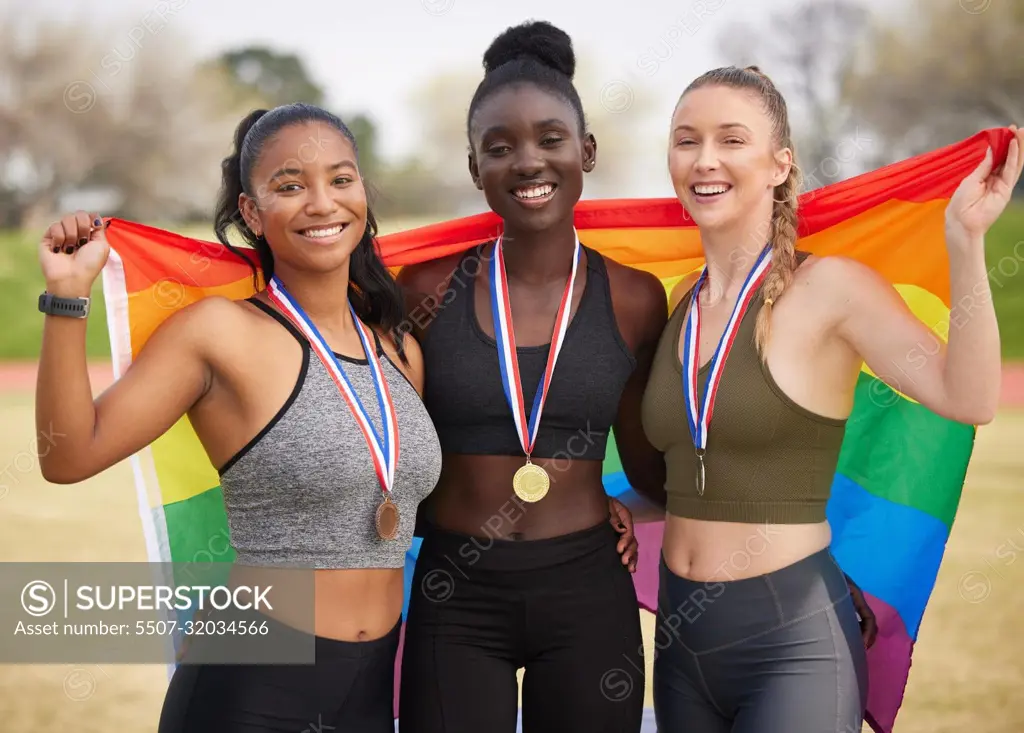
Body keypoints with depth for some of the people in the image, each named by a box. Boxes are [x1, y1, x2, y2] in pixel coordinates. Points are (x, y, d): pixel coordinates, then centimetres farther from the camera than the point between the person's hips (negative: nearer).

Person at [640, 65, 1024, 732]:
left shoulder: (829, 288, -10)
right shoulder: (679, 302, 7)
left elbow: (968, 397, -24)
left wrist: (965, 240, -30)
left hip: (792, 641, -6)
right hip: (681, 635, 6)